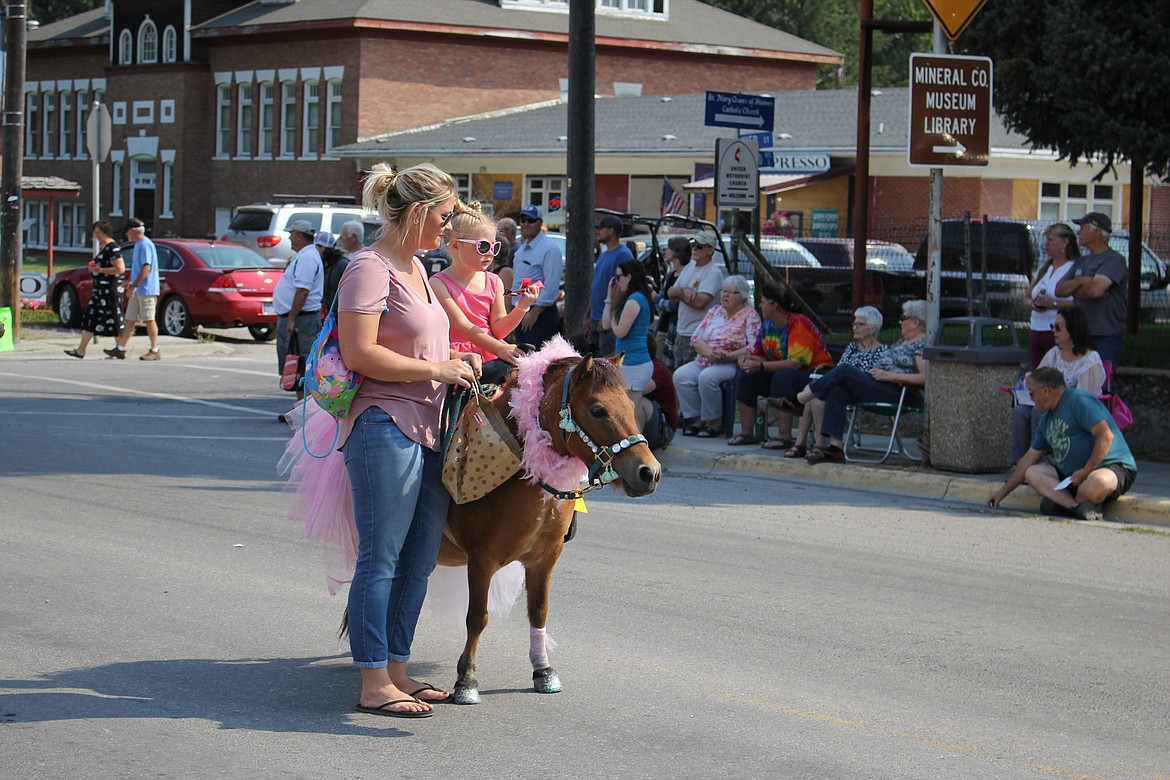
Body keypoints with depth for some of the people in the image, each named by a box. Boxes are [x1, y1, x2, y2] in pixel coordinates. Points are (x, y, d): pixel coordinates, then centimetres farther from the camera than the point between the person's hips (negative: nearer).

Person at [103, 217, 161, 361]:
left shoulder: (145, 245, -14)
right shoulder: (138, 245, 18)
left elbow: (146, 267, -22)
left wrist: (135, 285, -23)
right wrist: (132, 283, 23)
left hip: (146, 290, -10)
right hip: (137, 291, 10)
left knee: (149, 320, -5)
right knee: (130, 319, 10)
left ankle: (155, 351, -1)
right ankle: (120, 349, 12)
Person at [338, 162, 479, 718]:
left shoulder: (415, 267, 18)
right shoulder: (371, 267, -11)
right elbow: (360, 353, -20)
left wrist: (454, 361, 13)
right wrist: (437, 369, -15)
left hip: (428, 429, 10)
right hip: (386, 427, -10)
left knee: (419, 560, 13)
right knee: (381, 561, -5)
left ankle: (396, 669, 22)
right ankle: (374, 685, 0)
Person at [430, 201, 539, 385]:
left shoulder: (494, 282, 14)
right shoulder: (438, 284, -4)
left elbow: (498, 330, 10)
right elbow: (463, 326, -12)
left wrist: (520, 308, -7)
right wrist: (499, 348, -22)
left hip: (492, 358, 6)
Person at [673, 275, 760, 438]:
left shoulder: (750, 316, 0)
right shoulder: (715, 311, 17)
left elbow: (754, 347, -12)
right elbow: (695, 338, 10)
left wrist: (728, 356, -22)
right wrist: (709, 352, -12)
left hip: (732, 364, -6)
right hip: (704, 361, 6)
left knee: (707, 377, -34)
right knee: (680, 375, -19)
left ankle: (715, 423, -19)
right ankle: (697, 419, -11)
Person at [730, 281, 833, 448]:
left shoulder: (798, 325, -21)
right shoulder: (767, 325, 5)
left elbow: (795, 363, -30)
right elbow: (759, 356, 11)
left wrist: (761, 366, -31)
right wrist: (748, 358, -13)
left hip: (813, 373, -9)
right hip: (783, 370, 9)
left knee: (782, 377, -37)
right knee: (745, 375, -7)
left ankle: (784, 436, -33)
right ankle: (746, 433, -6)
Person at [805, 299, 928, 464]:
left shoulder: (923, 345, -4)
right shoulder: (903, 341, 26)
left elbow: (924, 378, -16)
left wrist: (889, 375, -17)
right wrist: (874, 371, 7)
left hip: (897, 392, -9)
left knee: (845, 370, -19)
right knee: (837, 392, -16)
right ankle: (835, 446, -24)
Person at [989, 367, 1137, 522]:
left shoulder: (1080, 401, -13)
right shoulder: (1047, 419, 16)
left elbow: (1106, 436, -22)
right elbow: (1029, 459, 22)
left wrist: (1086, 471, -22)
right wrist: (1004, 491, 22)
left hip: (1112, 467, -9)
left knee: (1095, 484, -42)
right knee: (1033, 473, -8)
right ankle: (1079, 507, -26)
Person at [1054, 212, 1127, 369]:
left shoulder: (1114, 260, -8)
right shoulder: (1081, 262, 18)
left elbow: (1096, 290, -22)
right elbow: (1059, 289, 11)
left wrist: (1075, 289, 0)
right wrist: (1081, 281, -9)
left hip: (1106, 337, -8)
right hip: (1081, 335, 8)